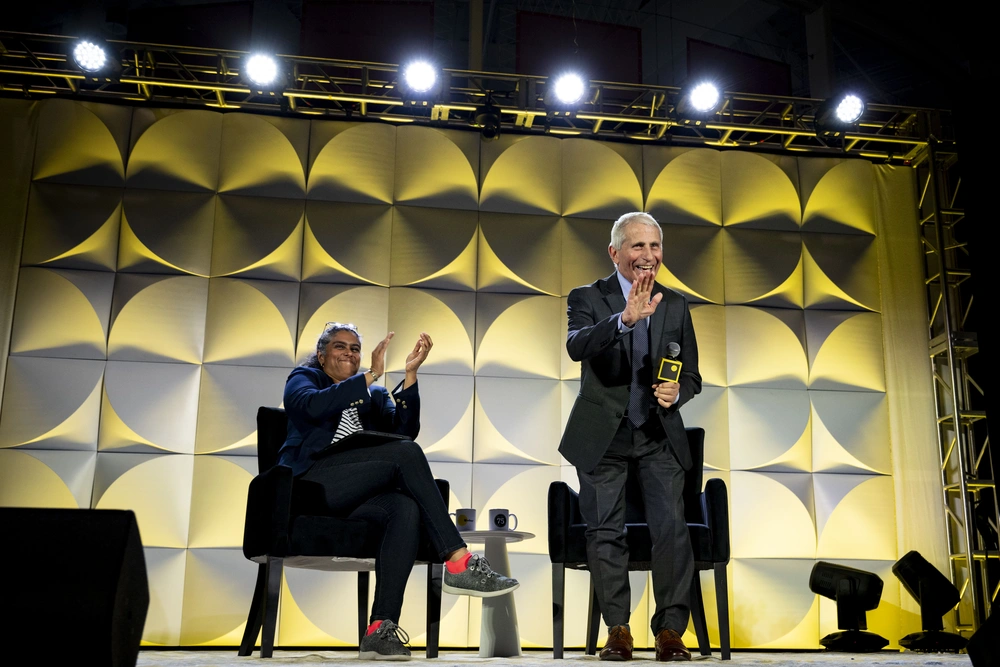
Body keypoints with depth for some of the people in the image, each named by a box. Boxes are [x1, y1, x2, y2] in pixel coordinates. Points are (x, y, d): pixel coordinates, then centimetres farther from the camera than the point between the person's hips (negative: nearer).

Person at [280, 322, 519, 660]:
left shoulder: (374, 396, 28)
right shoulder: (303, 378, 16)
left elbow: (406, 429, 6)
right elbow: (313, 405, -11)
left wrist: (410, 373, -2)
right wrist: (372, 375, -12)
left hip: (354, 494, 5)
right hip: (309, 485, -4)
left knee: (407, 508, -31)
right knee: (406, 454, -25)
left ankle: (381, 629, -38)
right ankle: (459, 563, -28)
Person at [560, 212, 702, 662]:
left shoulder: (676, 305, 9)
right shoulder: (588, 298, -2)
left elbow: (692, 376, 12)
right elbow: (575, 346, -24)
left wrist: (677, 393, -12)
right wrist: (625, 319, -38)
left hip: (659, 435, 2)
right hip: (602, 437, -2)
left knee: (672, 527, -9)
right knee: (606, 532, 2)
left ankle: (670, 630, 2)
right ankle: (617, 629, 15)